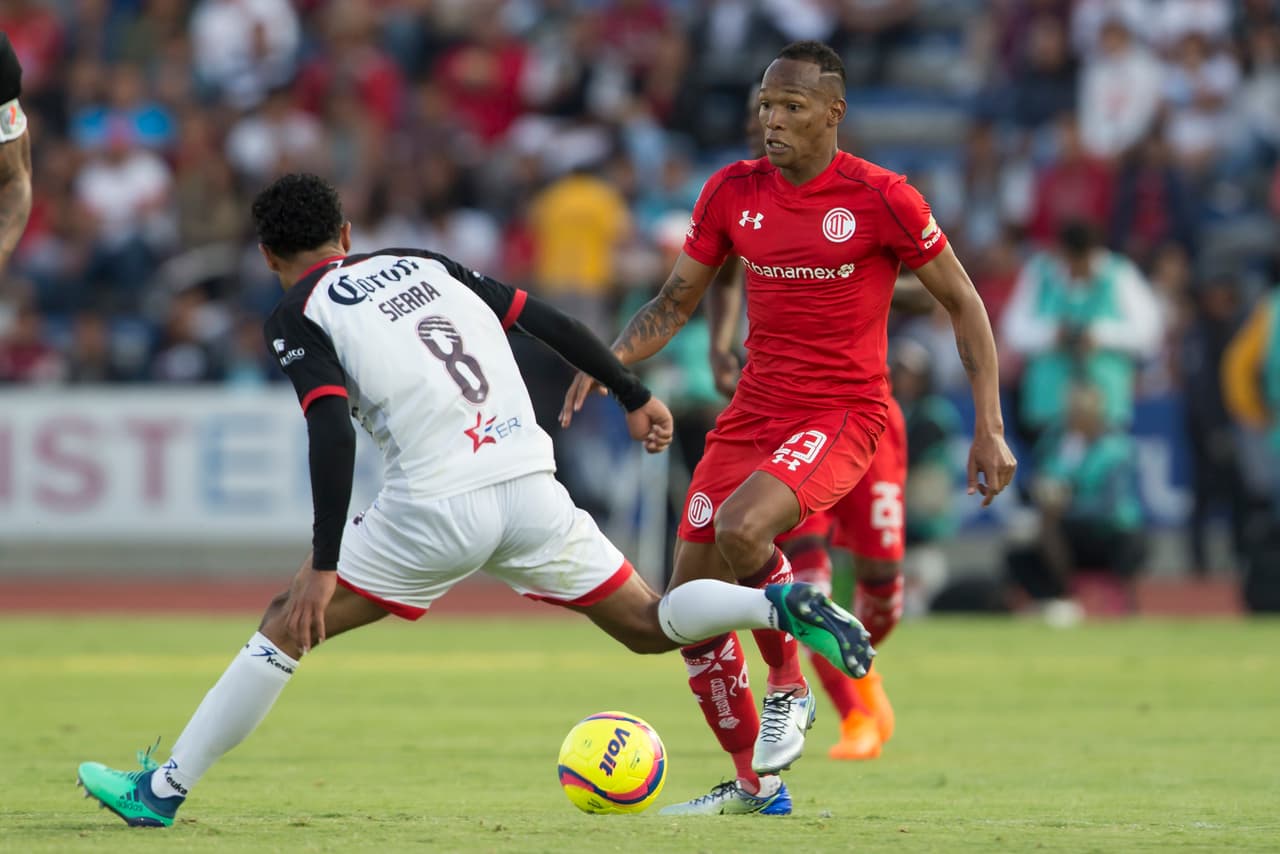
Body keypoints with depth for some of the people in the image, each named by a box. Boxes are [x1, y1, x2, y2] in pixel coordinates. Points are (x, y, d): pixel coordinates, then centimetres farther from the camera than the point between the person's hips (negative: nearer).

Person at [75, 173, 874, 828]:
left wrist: (324, 565, -17)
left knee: (285, 629, 8)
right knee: (651, 626, 18)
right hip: (530, 487, 5)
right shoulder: (423, 262, 19)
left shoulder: (300, 315, 2)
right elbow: (547, 320, 17)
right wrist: (635, 396, 26)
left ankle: (163, 790, 8)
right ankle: (781, 604, -8)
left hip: (436, 508, -5)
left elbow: (333, 432, -13)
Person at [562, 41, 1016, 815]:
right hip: (754, 413, 6)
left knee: (740, 530, -33)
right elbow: (678, 301, 13)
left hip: (843, 414, -6)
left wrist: (989, 428, -6)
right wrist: (614, 358, -6)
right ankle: (753, 783, 19)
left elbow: (962, 301, -2)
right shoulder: (734, 192, 3)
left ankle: (789, 688, -5)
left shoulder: (881, 199, -10)